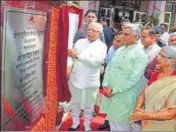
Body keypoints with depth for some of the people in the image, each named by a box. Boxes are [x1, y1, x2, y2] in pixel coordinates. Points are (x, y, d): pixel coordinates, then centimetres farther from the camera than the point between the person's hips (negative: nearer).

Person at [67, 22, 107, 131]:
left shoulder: (102, 46, -6)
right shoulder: (80, 42, 6)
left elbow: (95, 61, -21)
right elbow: (72, 56, 8)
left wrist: (77, 56, -21)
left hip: (91, 82, -3)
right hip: (75, 79, 3)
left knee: (88, 106, 12)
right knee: (75, 103, 17)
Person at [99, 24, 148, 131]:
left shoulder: (140, 54, -12)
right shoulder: (120, 50, 11)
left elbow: (133, 78, -18)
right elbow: (109, 68, 11)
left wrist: (114, 90, -17)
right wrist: (105, 85, -4)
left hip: (124, 97, -6)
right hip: (110, 93, 7)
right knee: (112, 121, 18)